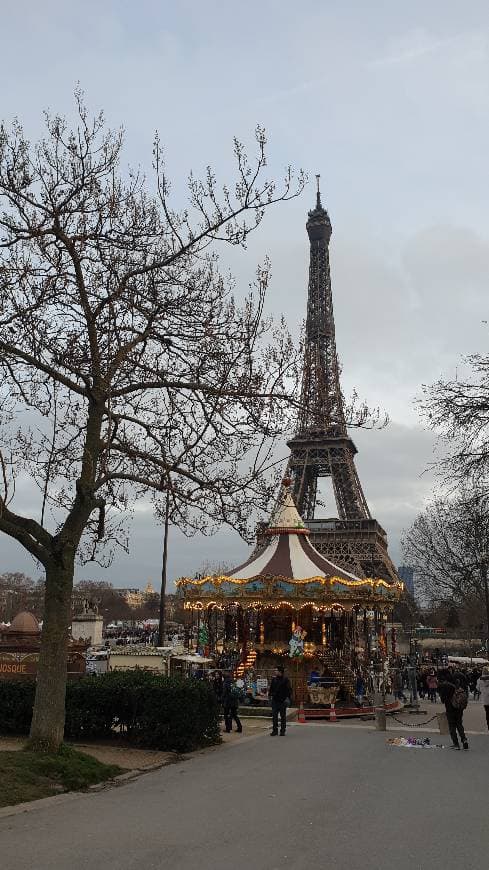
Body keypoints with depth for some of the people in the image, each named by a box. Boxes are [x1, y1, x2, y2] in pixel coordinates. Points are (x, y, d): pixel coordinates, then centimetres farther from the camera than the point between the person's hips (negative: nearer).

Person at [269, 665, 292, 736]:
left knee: (283, 716, 6)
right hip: (275, 700, 4)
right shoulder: (274, 679, 7)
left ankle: (282, 731, 14)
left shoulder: (286, 679, -6)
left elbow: (289, 689, -7)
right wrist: (270, 695, 6)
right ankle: (274, 730, 10)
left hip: (283, 701, -4)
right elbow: (271, 688, 16)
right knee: (274, 716, 3)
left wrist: (288, 697, -16)